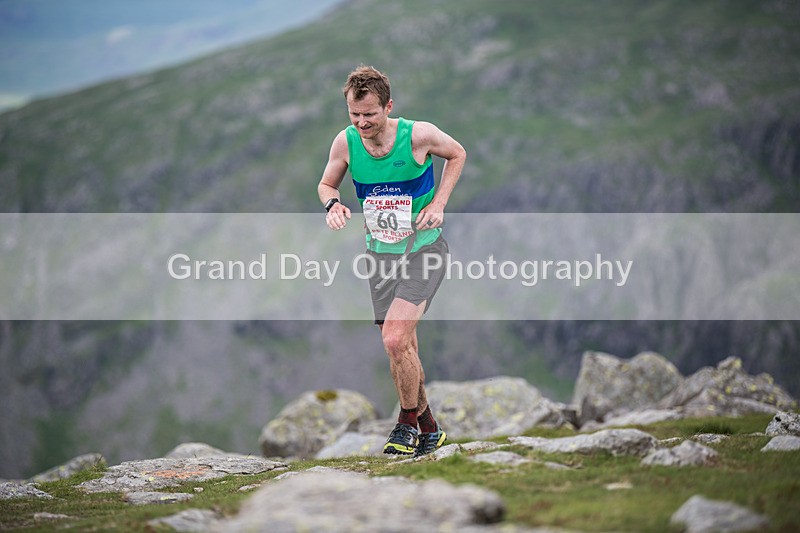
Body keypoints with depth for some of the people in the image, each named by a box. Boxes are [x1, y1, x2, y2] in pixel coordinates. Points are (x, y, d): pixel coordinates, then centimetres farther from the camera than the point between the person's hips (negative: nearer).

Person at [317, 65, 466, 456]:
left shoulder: (419, 135, -17)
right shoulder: (345, 142, -8)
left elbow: (457, 155, 3)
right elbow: (326, 183, 10)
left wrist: (438, 204, -8)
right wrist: (333, 204, -14)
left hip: (424, 250, -4)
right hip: (380, 252, 4)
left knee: (395, 340, -20)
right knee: (402, 348, 8)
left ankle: (408, 422, 1)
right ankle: (428, 428, 27)